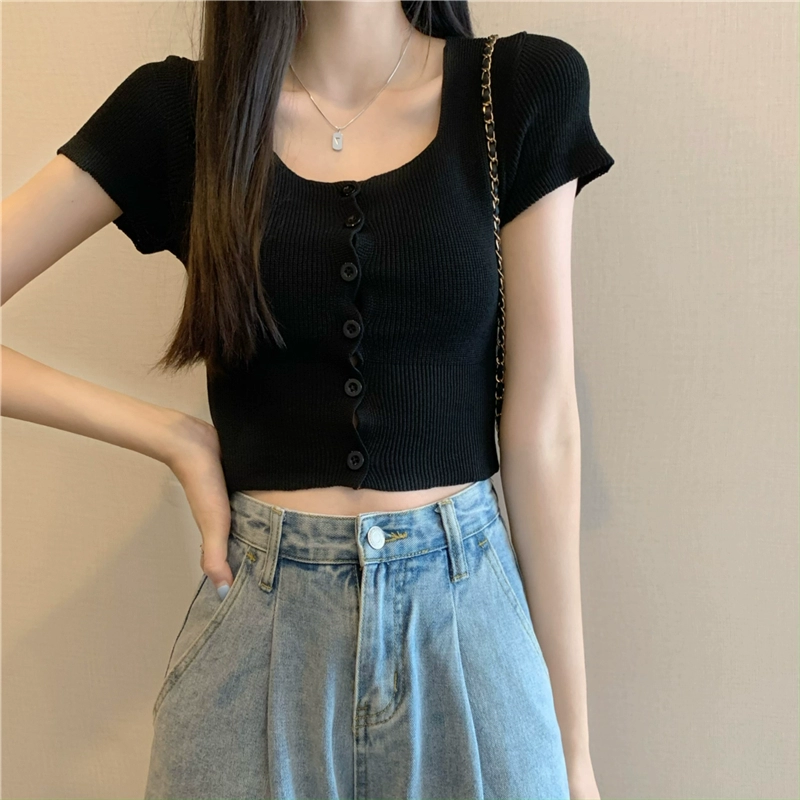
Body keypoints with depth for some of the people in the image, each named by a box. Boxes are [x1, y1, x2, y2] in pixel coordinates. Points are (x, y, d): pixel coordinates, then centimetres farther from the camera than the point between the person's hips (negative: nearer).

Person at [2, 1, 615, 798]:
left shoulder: (524, 87, -2)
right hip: (257, 621, 0)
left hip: (468, 614, 1)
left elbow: (540, 426, -3)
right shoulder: (179, 108, -1)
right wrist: (175, 439, -8)